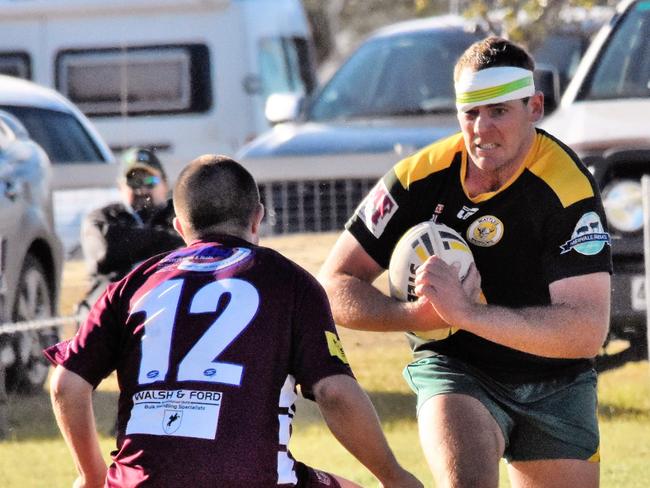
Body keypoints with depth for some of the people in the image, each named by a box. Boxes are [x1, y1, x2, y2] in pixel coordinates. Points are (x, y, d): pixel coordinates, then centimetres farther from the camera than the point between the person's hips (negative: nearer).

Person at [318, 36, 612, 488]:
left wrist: (467, 313, -38)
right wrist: (420, 315, -26)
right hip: (454, 369, -1)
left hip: (556, 383, 1)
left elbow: (588, 330, -30)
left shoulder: (568, 188, -21)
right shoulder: (422, 175, -13)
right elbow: (336, 286, -7)